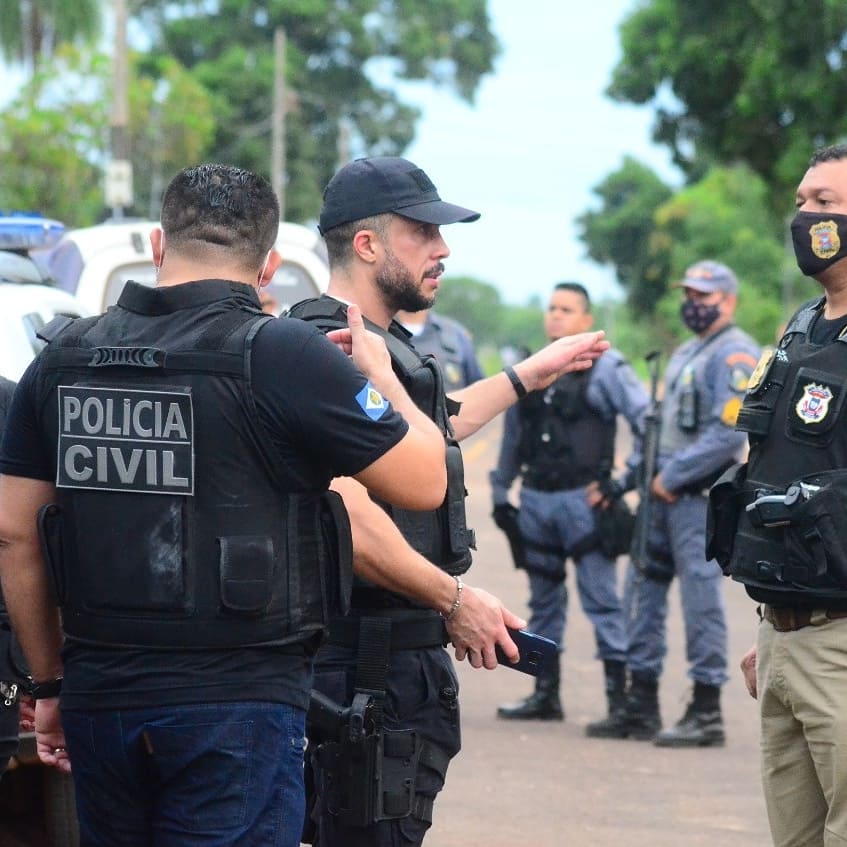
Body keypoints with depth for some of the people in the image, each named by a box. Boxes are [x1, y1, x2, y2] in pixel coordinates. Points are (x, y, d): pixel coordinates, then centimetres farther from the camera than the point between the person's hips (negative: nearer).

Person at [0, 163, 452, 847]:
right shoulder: (282, 356, -10)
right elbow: (423, 482, -7)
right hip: (236, 706, -5)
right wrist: (380, 376, 12)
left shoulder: (63, 360, 6)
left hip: (99, 700, 5)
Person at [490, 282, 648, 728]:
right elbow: (512, 436, 21)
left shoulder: (605, 369, -4)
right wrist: (500, 492, 18)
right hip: (535, 501, 6)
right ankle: (545, 695, 22)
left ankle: (620, 699, -8)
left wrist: (627, 480, -11)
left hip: (584, 501, -6)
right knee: (544, 602, 13)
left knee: (602, 600, -8)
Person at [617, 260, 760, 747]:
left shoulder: (736, 355, -10)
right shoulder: (687, 353, 20)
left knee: (701, 597, -7)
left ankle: (707, 714, -3)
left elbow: (729, 432, -20)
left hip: (701, 497, -10)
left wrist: (674, 477, -17)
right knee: (644, 591, 10)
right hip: (664, 493, 10)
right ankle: (641, 706, 16)